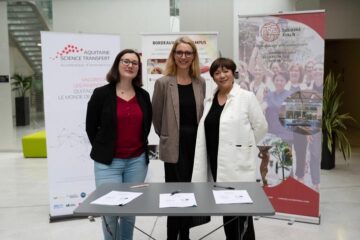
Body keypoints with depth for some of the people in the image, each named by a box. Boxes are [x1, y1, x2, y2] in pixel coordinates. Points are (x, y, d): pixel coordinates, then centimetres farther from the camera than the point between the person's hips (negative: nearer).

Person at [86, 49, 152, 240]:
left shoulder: (143, 96, 5)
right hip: (108, 162, -3)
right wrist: (102, 150, 5)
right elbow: (91, 127, 0)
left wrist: (140, 147, 11)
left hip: (137, 161, 4)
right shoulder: (101, 94, -6)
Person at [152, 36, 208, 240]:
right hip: (174, 147, -4)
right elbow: (156, 116, 1)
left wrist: (200, 137, 10)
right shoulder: (163, 83, -6)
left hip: (196, 145, 4)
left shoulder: (201, 83, 6)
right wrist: (166, 136, 6)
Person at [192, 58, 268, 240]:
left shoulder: (246, 97, -5)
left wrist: (242, 145, 2)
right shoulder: (208, 101, 11)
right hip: (216, 163, 6)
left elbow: (261, 126, -2)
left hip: (238, 165, -5)